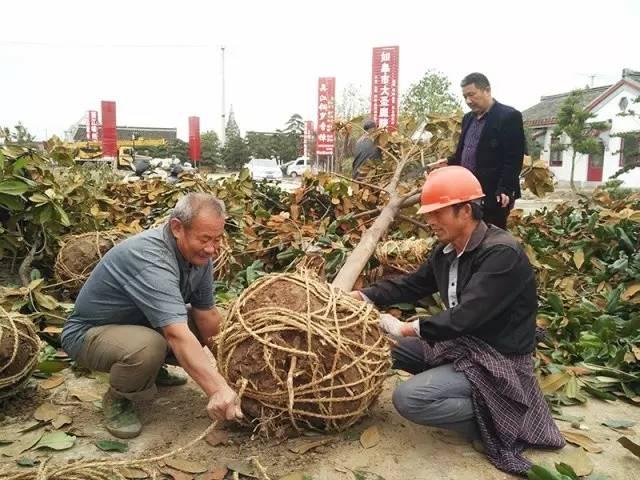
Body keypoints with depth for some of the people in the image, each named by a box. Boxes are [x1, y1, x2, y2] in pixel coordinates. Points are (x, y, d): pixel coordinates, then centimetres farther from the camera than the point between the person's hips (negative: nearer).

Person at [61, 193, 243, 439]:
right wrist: (218, 389, -50)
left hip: (140, 323, 8)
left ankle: (154, 370, 18)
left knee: (211, 324, -4)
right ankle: (117, 399, -4)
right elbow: (177, 335, -46)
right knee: (148, 346, -37)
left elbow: (207, 314, -6)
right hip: (89, 332, -8)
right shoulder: (151, 258, -36)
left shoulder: (198, 252, -10)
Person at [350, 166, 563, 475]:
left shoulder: (502, 253, -25)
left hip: (496, 359, -9)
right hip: (460, 341, 9)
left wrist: (407, 328, -26)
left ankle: (491, 421, -2)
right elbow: (413, 284, 11)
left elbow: (465, 316, -31)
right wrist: (364, 296, 0)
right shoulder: (447, 250, 2)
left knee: (408, 398, -23)